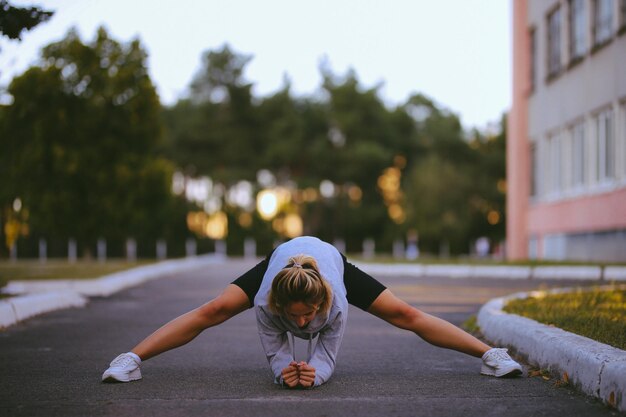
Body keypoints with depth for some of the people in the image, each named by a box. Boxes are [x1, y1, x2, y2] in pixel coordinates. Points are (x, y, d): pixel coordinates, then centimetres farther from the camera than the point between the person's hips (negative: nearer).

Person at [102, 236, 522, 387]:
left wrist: (314, 374, -55)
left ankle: (491, 355, 7)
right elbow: (276, 353, -29)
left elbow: (326, 356, -33)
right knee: (212, 312, -11)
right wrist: (285, 371, -51)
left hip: (333, 258, 0)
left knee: (406, 315, -4)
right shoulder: (266, 300, -42)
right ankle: (131, 360, -1)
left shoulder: (336, 302, -44)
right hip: (280, 257, 1)